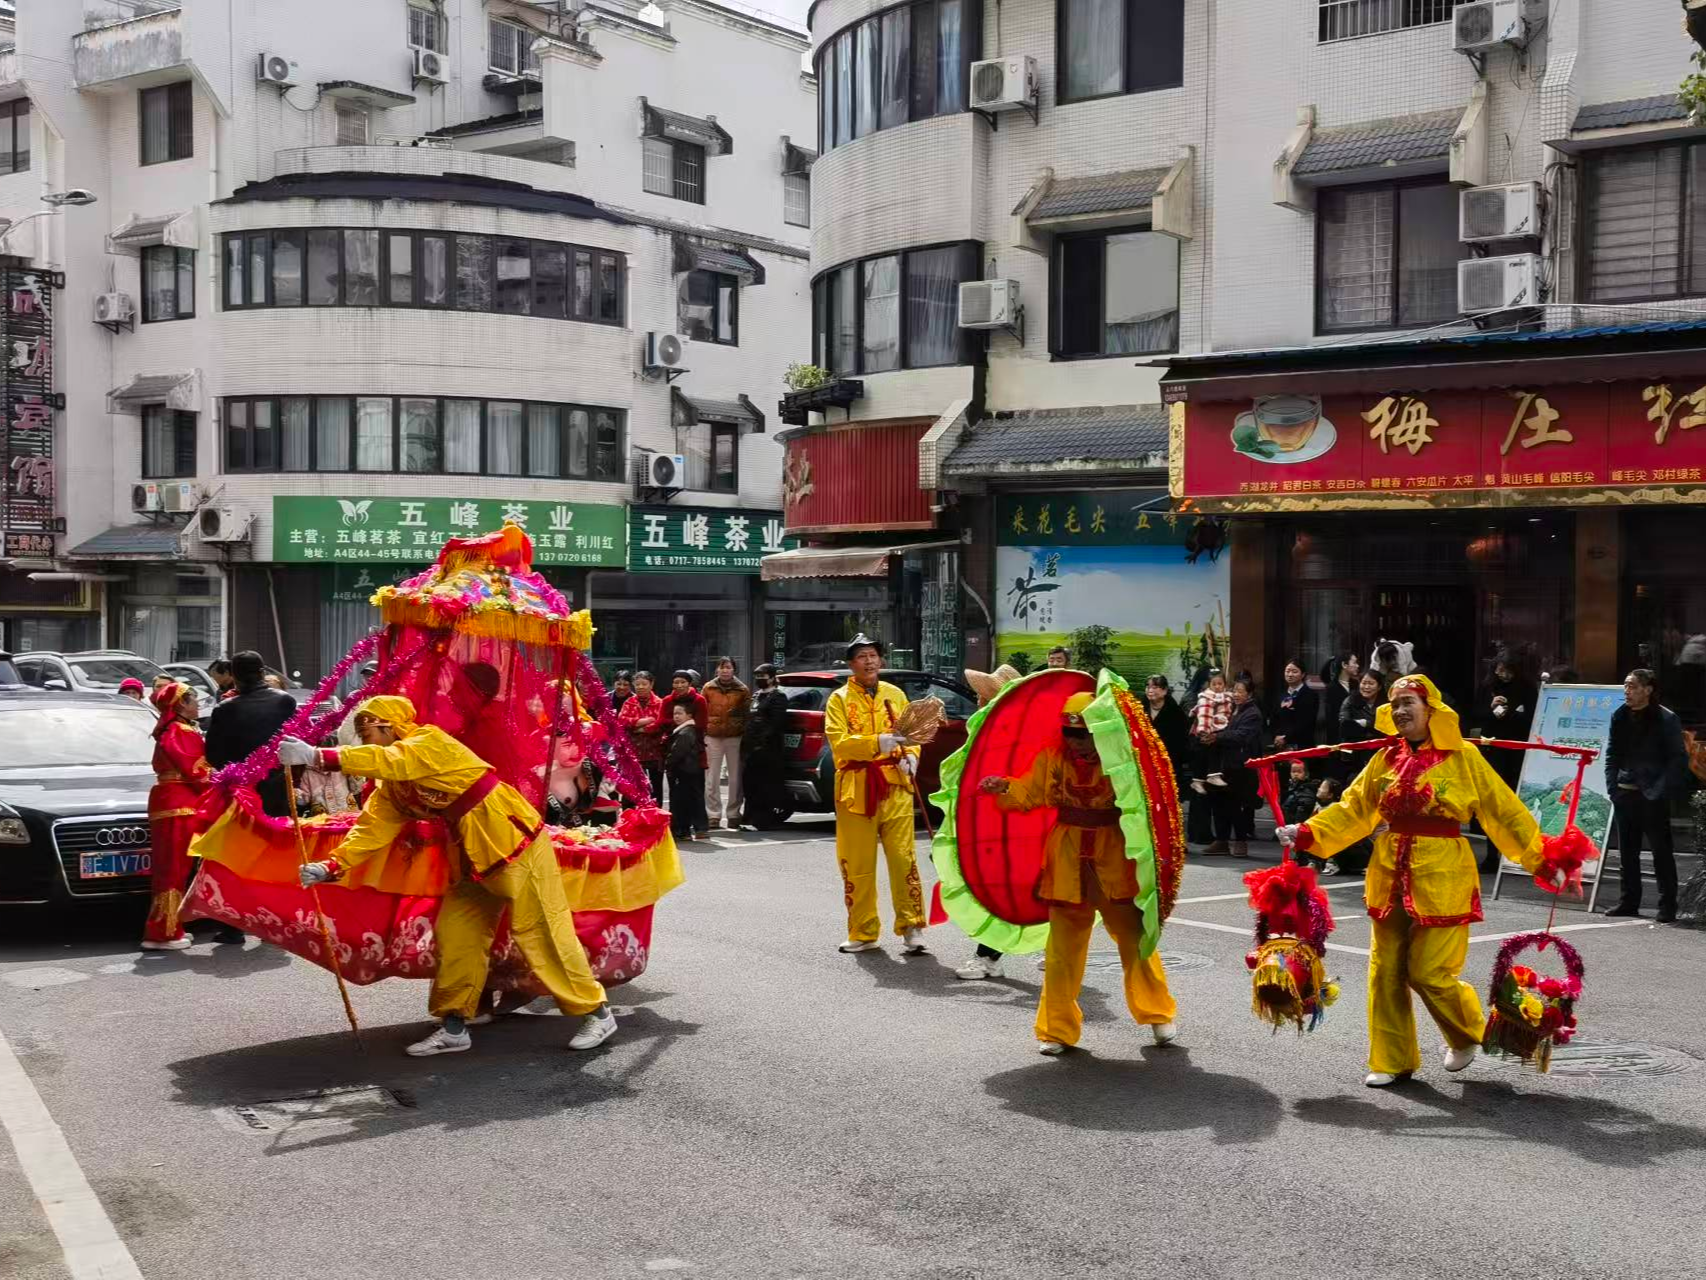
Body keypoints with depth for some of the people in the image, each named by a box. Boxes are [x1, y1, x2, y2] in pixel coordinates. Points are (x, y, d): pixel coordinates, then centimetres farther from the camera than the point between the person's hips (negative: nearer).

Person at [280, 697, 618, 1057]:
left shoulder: (432, 742, -17)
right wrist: (331, 866, -15)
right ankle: (454, 1027, 16)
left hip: (517, 842, -9)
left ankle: (597, 1013, 7)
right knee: (455, 934, 5)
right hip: (475, 858, 9)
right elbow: (373, 828, 1)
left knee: (540, 933, -4)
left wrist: (318, 757, -39)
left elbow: (390, 760, -33)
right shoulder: (393, 787, 9)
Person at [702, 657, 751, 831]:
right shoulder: (708, 688, 7)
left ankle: (733, 815, 10)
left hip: (735, 738, -1)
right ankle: (713, 815, 8)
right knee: (711, 779, 2)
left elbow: (747, 714, 3)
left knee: (735, 777, 2)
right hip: (712, 737, 1)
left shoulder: (742, 690, 4)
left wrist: (745, 735, -4)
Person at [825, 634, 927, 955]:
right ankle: (863, 933, 16)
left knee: (903, 859, -6)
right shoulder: (839, 699, 2)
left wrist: (911, 756, -7)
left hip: (895, 787, 1)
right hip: (856, 790, -1)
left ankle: (911, 928, 2)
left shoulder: (896, 695, 12)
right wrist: (878, 742, -25)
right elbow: (838, 742, -12)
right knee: (857, 865, 4)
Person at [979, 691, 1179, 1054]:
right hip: (1067, 862, 2)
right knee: (1062, 948, 7)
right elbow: (1029, 794, 4)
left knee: (1135, 939, 11)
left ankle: (1158, 1014, 31)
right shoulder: (1051, 759, -2)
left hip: (1115, 861, -2)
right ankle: (1057, 1028, 18)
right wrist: (1004, 788, -14)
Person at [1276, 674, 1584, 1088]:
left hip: (1441, 879, -4)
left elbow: (1504, 811, -2)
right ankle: (1392, 1060, 18)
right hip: (1389, 877, 5)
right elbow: (1353, 809, 8)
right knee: (1386, 971, 6)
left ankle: (1467, 1034, 26)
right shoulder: (1386, 759, 7)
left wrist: (1543, 862, -3)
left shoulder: (1463, 757, -4)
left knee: (1429, 972, -4)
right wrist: (1306, 835, -4)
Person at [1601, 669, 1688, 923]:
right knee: (1627, 850, 10)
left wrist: (1659, 790, -15)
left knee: (1661, 850, 0)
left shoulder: (1666, 719, -7)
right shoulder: (1620, 716, 8)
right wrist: (1612, 786, 4)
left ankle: (1667, 906, 5)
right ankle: (1629, 901, 19)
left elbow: (1678, 758, -8)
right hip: (1625, 794, 6)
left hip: (1653, 795, -6)